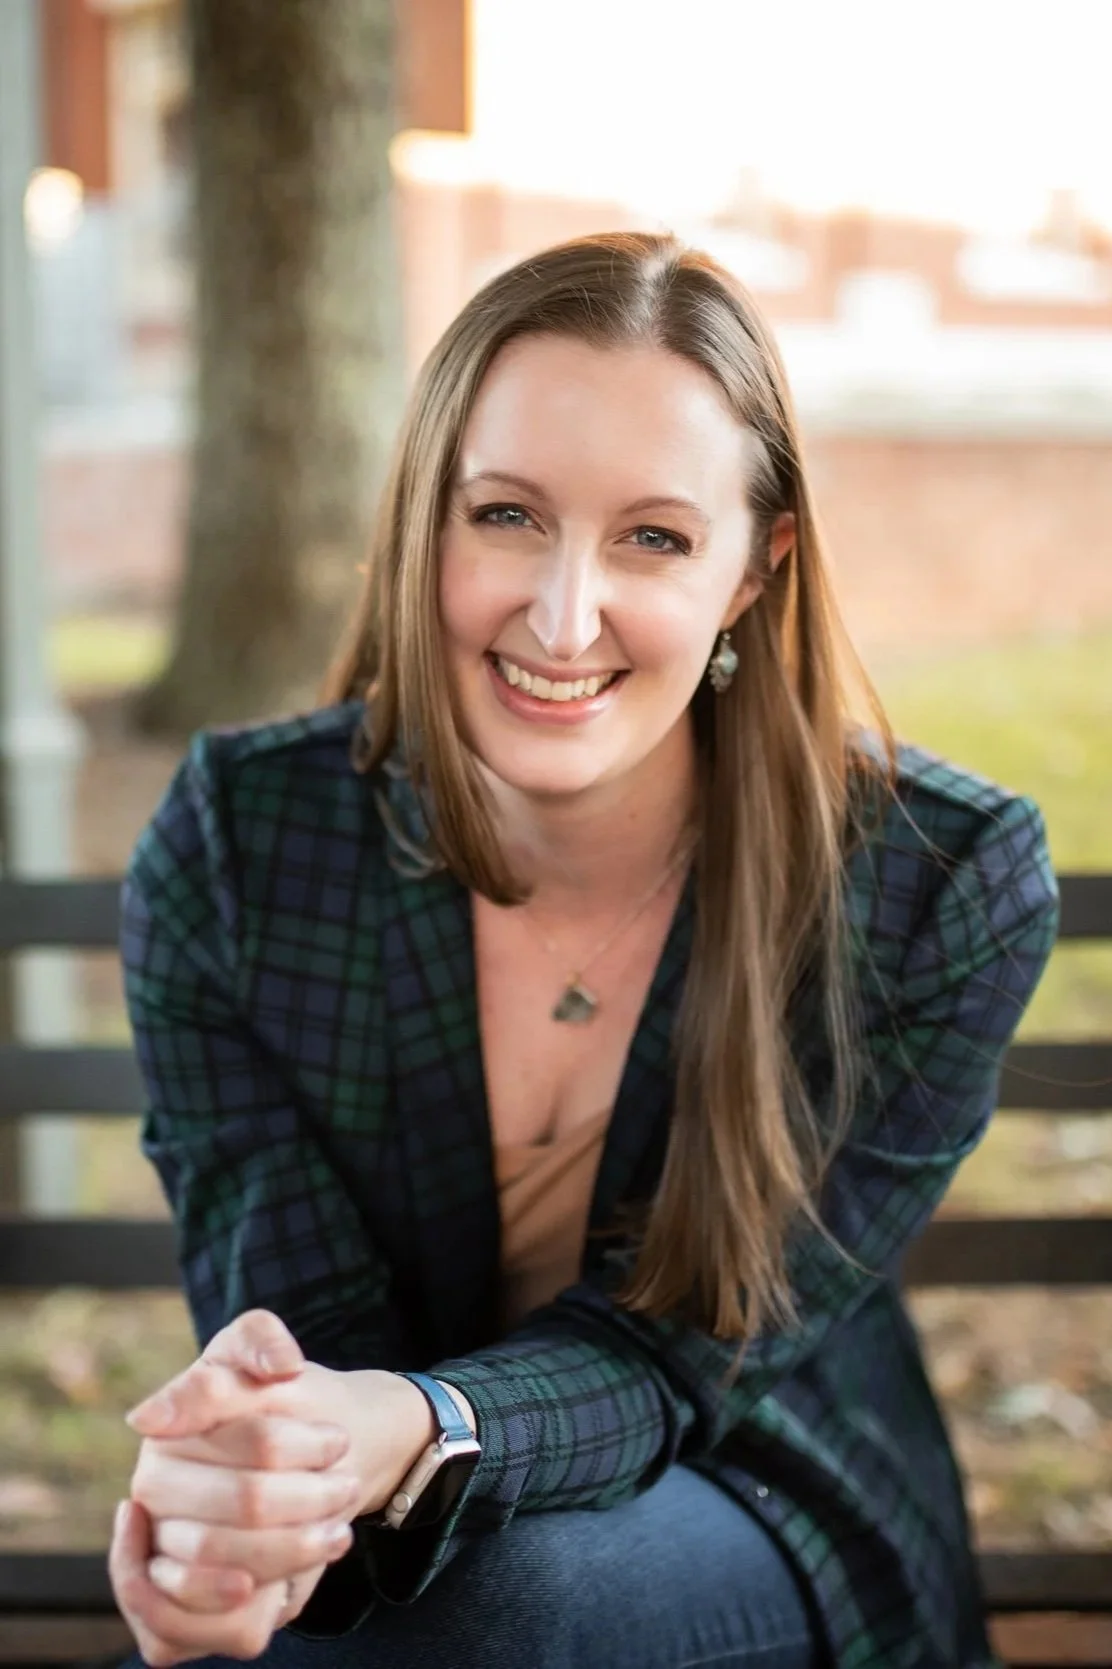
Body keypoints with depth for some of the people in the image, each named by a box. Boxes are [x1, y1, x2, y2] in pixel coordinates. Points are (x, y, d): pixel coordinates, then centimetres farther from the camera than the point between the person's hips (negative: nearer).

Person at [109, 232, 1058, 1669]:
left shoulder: (948, 889, -18)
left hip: (771, 1524, -1)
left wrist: (423, 1436, -40)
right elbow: (303, 1329, -13)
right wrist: (240, 1491, -38)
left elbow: (669, 1354, -17)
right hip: (383, 1543, 2)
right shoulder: (228, 851, -14)